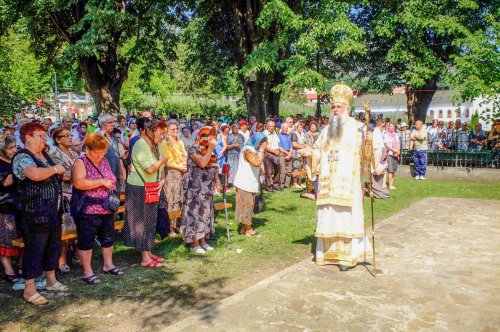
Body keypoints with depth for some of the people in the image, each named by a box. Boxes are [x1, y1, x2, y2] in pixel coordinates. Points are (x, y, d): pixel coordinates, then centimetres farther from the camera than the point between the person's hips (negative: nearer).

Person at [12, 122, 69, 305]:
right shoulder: (22, 157, -15)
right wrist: (55, 169, -21)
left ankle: (51, 280, 32)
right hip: (34, 214, -9)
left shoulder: (45, 155, 13)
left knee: (54, 245, 16)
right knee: (34, 249, -1)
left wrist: (60, 172, 8)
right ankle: (29, 290, 11)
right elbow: (35, 174, -36)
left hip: (53, 212, 9)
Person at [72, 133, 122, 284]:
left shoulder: (104, 161, 10)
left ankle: (108, 264, 33)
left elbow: (112, 180, 21)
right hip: (88, 210, -7)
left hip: (107, 209, 7)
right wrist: (102, 182, -23)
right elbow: (78, 183, -27)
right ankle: (87, 272, 13)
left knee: (108, 237, 17)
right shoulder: (80, 162, -11)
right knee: (87, 241, 3)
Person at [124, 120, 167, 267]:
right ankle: (145, 258, 6)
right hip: (138, 189, -9)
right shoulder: (140, 145, -19)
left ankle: (148, 252, 24)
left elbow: (160, 168, 13)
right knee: (141, 221, -1)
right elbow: (150, 169, -28)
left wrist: (162, 180, -5)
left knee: (150, 221, 13)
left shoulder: (155, 146, 8)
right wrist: (163, 160, -12)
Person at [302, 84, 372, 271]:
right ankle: (330, 252, 17)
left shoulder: (356, 128, -1)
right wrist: (310, 153, 1)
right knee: (328, 216, 7)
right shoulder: (327, 130, 16)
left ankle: (348, 255, 3)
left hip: (347, 183, -5)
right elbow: (318, 151, 21)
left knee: (346, 217, -4)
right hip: (328, 184, 5)